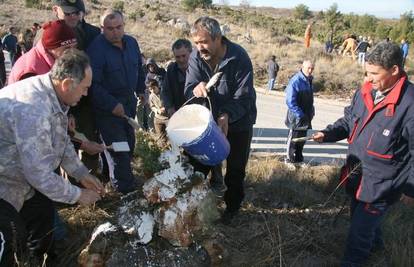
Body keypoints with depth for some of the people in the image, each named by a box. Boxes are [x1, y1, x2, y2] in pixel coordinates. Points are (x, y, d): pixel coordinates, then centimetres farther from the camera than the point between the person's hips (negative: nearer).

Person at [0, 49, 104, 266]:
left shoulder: (52, 94, -6)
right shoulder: (33, 110, -38)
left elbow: (61, 141, 9)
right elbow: (40, 174, -31)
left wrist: (82, 174, 5)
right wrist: (78, 195, -18)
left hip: (24, 173, 10)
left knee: (43, 213, 18)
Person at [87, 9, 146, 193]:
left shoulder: (131, 42, 1)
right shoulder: (96, 49, -20)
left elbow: (139, 68, 18)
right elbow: (94, 84, -22)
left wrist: (141, 90, 17)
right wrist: (112, 105, -23)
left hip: (129, 100, 7)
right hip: (107, 106, -7)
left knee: (129, 140, 16)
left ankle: (123, 173, 35)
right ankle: (124, 184, 11)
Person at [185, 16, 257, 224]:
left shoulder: (239, 57, -25)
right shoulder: (196, 57, -13)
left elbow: (244, 96, -25)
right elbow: (188, 89, -19)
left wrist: (227, 116, -42)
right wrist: (196, 89, -44)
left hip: (238, 122, -3)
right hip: (208, 119, 4)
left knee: (235, 168, 11)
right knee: (199, 163, 12)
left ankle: (232, 207, 31)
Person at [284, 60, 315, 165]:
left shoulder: (308, 80, 8)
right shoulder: (295, 81, -18)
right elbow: (290, 101, -21)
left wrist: (311, 111, 12)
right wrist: (300, 114, -22)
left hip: (305, 117, 8)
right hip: (297, 117, -8)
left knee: (302, 138, 16)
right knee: (293, 138, 2)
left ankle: (299, 158, 28)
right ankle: (289, 159, 14)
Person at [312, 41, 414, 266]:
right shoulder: (365, 91, -2)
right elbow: (349, 121, 13)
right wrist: (328, 133, -4)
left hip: (381, 184, -7)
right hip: (357, 175, 7)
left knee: (359, 230, 5)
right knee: (362, 218, 28)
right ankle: (374, 244, 57)